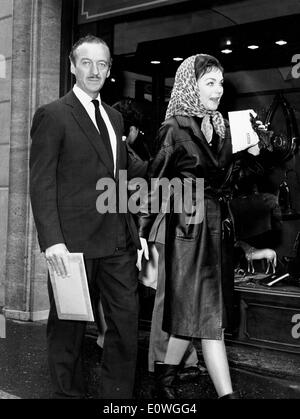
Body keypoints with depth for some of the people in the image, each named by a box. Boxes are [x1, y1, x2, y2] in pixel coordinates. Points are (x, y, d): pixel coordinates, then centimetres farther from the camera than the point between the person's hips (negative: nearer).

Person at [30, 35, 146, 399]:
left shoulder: (114, 117, 18)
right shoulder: (52, 116, -3)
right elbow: (42, 184, -8)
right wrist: (52, 240, -18)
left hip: (119, 241, 6)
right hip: (75, 241, -6)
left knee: (126, 322, 7)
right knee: (68, 328, 7)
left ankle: (117, 395, 22)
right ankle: (68, 393, 24)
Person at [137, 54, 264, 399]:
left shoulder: (221, 126, 11)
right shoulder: (176, 128, -8)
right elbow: (156, 182, -10)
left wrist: (249, 153, 2)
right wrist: (141, 233, -15)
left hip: (219, 224, 7)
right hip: (189, 225, -7)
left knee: (195, 310, 11)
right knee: (207, 311, -5)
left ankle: (165, 374, 27)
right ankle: (226, 392, 0)